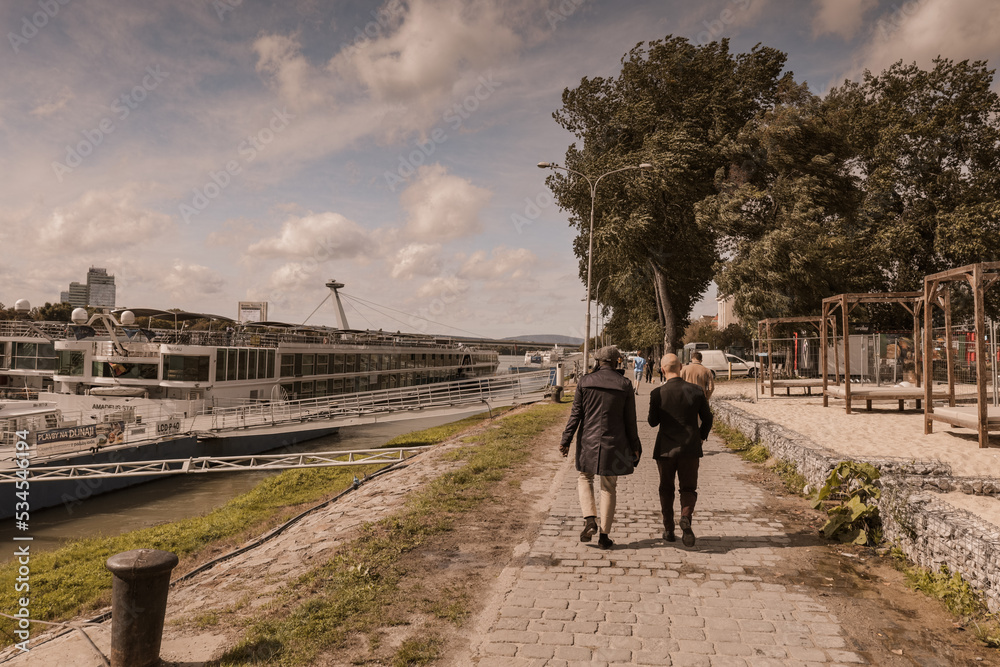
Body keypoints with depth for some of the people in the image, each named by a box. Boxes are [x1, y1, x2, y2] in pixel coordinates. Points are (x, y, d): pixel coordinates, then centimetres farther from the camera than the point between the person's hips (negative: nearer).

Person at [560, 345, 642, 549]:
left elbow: (576, 415, -4)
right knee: (609, 487, 10)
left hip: (589, 441, 0)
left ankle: (590, 519, 2)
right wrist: (634, 447, 9)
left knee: (585, 478, 21)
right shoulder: (625, 385, -4)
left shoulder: (584, 382, -4)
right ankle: (604, 535, 13)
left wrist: (565, 441, 1)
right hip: (614, 442, 0)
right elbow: (630, 420, -1)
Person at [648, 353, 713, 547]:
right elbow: (707, 419, 2)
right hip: (690, 449, 1)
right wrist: (700, 437, 18)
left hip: (666, 449, -1)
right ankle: (686, 517, -16)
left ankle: (669, 530, 19)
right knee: (688, 489, 12)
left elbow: (653, 422, -3)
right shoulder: (696, 391, -5)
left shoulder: (657, 393, -11)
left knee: (666, 489, 16)